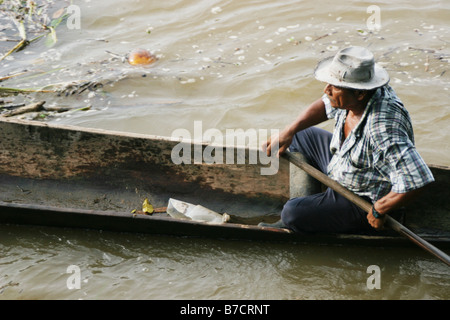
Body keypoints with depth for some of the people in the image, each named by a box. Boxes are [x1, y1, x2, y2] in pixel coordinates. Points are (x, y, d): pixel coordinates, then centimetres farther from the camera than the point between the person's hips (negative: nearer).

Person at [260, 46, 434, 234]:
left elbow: (416, 181, -46)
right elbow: (325, 106, 9)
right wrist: (289, 132, -2)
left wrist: (379, 210, -32)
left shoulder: (383, 129, -42)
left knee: (293, 214, -18)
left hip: (362, 200, -9)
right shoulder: (351, 97, -15)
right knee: (299, 136, 22)